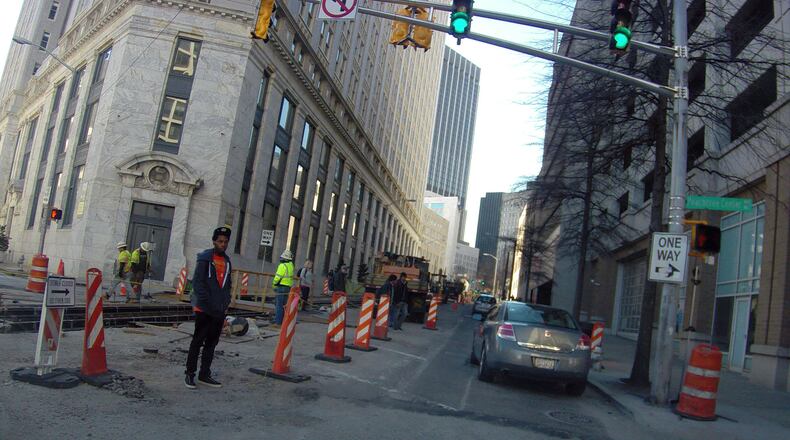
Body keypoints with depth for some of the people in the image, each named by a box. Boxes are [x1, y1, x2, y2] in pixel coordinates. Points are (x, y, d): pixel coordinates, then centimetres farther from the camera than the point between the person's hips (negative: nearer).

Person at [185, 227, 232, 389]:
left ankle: (204, 375, 19)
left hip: (220, 310, 6)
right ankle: (190, 374, 10)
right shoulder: (205, 257, -7)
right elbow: (197, 282, -12)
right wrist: (206, 302, -16)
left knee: (211, 343, 11)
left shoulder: (227, 260, 14)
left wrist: (226, 302, 7)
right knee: (197, 342, 1)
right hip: (204, 309, -6)